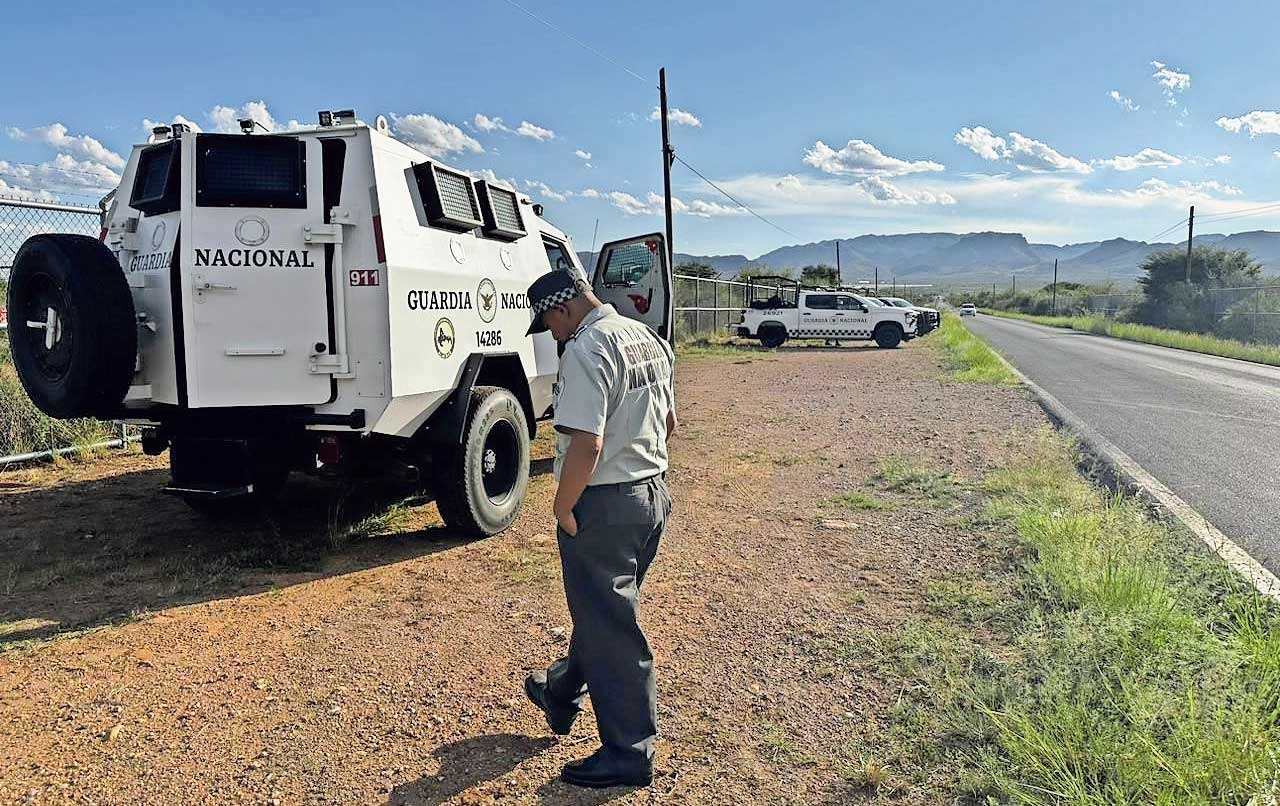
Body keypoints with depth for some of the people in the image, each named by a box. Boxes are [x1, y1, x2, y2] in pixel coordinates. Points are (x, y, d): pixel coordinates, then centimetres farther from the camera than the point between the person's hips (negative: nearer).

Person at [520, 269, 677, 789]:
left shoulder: (587, 350, -20)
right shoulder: (649, 339, 9)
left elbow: (586, 444, -27)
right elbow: (668, 419, 18)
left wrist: (562, 508, -14)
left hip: (602, 504, -10)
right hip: (654, 494, 10)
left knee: (609, 629, 4)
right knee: (602, 610, 24)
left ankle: (629, 754, 18)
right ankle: (561, 695, 46)